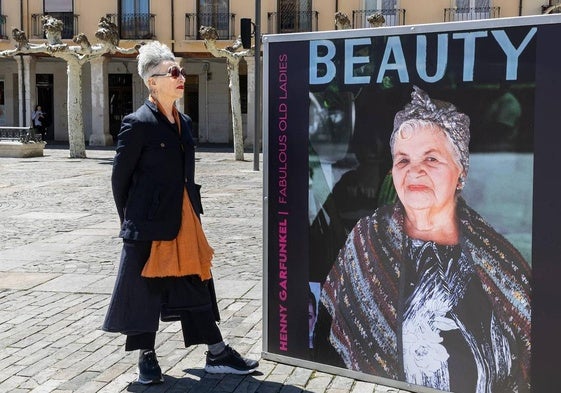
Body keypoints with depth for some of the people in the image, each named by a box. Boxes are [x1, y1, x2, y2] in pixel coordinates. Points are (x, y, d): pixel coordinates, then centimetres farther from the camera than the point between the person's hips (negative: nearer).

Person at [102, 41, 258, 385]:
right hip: (150, 222, -7)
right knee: (146, 286, 6)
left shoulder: (184, 122, 11)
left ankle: (217, 354, 17)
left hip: (185, 220, 7)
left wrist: (192, 212, 15)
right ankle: (147, 357, 21)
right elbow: (121, 176, -6)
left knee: (196, 284, 10)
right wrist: (129, 219, 0)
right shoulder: (138, 123, -10)